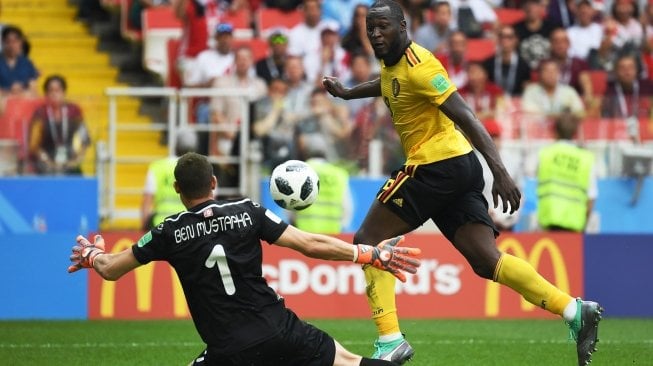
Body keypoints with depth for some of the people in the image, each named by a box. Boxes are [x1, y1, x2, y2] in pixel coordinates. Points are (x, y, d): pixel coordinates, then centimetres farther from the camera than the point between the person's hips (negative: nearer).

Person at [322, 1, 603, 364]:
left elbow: (465, 116, -21)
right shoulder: (392, 62, 14)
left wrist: (500, 170, -27)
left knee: (368, 240, -2)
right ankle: (575, 310, -10)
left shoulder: (417, 65, -15)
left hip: (436, 165, -9)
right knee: (488, 260, -1)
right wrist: (347, 93, 50)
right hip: (460, 167, 9)